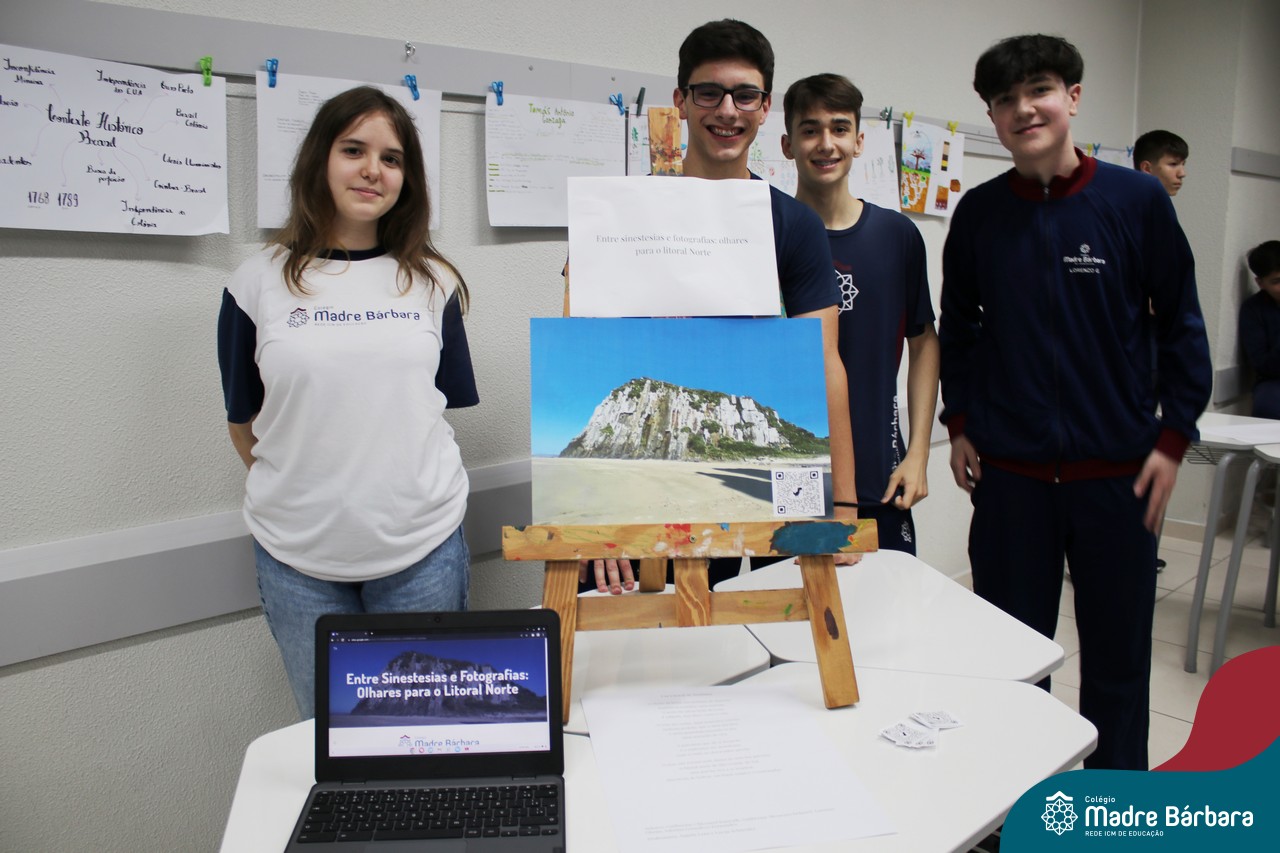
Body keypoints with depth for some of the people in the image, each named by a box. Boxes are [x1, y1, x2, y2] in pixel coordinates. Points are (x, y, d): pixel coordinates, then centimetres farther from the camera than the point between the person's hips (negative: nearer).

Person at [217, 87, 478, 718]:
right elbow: (245, 424, 7)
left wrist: (409, 494, 3)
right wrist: (295, 490, 5)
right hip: (297, 553, 0)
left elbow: (446, 404, 9)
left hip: (420, 548, 1)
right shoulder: (259, 283, 0)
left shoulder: (433, 283, 4)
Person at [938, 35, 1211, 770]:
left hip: (1118, 475, -1)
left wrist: (1173, 437, -4)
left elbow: (1182, 325, 1)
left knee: (1119, 656, 11)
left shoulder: (1138, 200, -4)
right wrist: (959, 422, 5)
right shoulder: (980, 212, 1)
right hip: (1009, 476, 1)